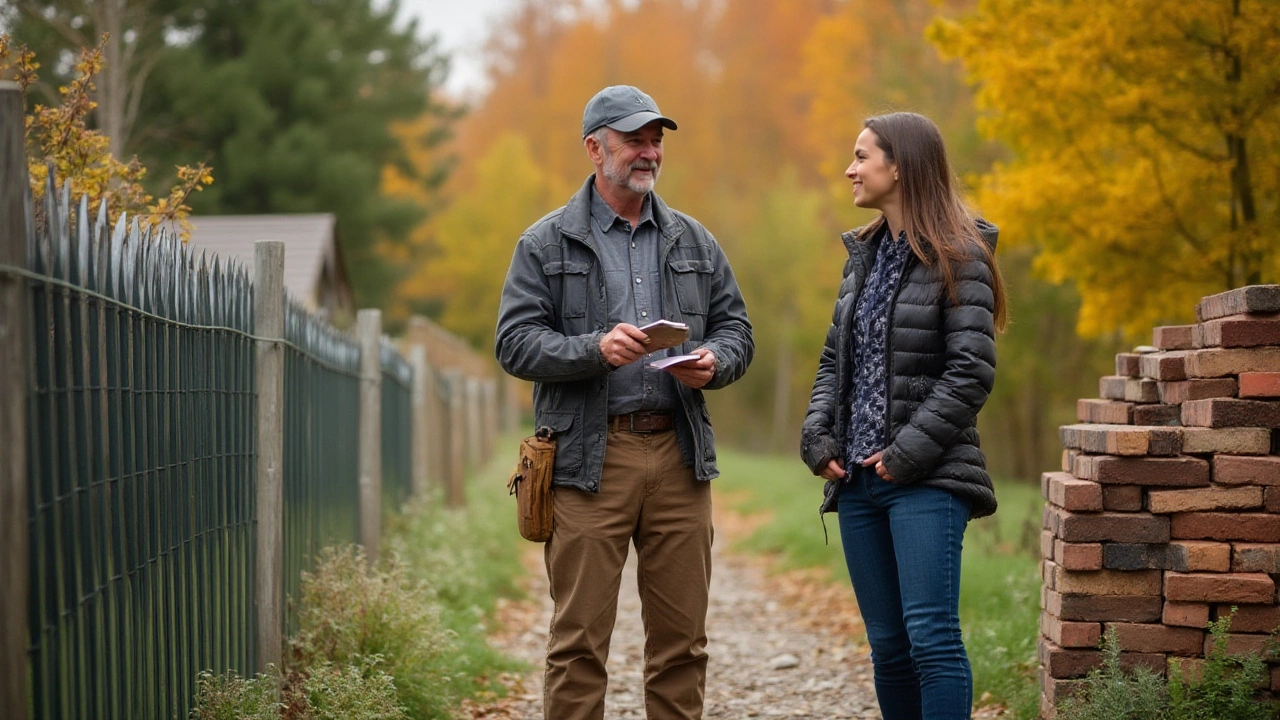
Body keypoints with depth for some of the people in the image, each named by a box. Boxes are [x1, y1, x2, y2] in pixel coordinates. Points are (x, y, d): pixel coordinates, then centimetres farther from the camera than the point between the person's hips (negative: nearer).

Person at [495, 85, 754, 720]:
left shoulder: (693, 242, 15)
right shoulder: (547, 244, 5)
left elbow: (736, 328, 16)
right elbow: (515, 343, -3)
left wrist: (714, 362, -6)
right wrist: (595, 349, -18)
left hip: (679, 455, 4)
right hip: (589, 459, -3)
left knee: (682, 636, 6)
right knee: (580, 637, -4)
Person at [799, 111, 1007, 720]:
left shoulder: (957, 258, -6)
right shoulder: (864, 255, 16)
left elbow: (971, 372, -13)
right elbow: (834, 359, 18)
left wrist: (908, 453, -16)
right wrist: (818, 437, 2)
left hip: (926, 480, -7)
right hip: (858, 480, 7)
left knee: (931, 636, -14)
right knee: (887, 644, 9)